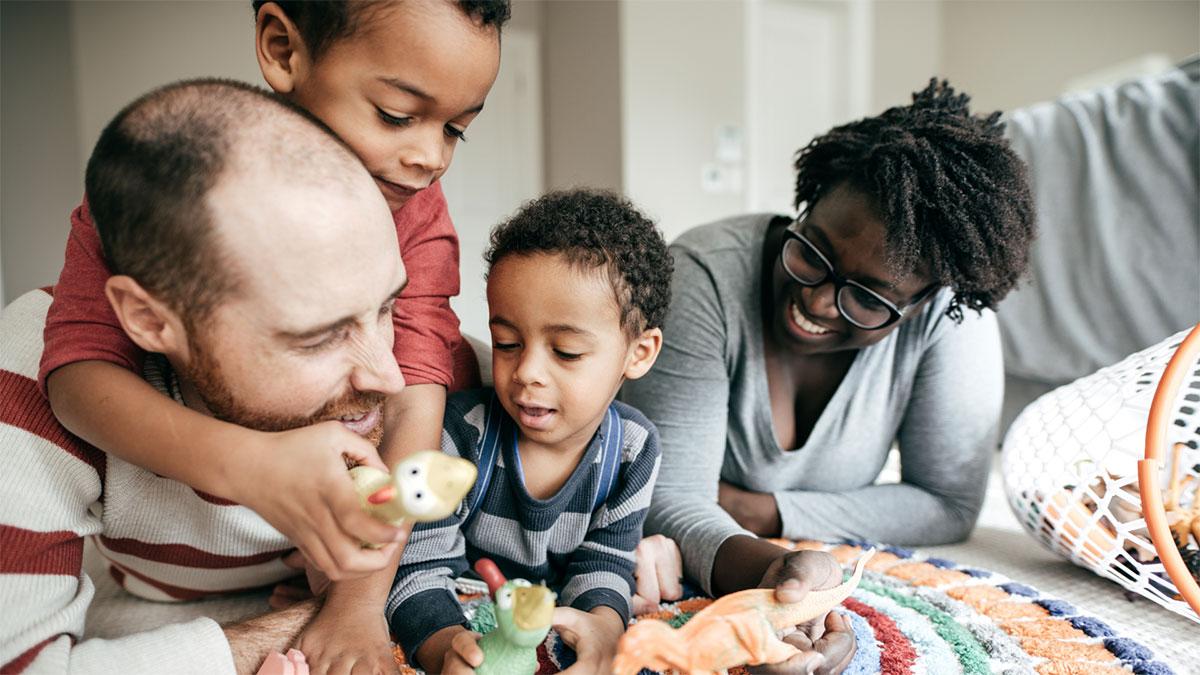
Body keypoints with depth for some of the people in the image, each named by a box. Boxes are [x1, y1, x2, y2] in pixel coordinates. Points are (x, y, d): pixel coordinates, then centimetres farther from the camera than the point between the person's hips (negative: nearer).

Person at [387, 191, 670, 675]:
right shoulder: (461, 432, -21)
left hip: (556, 629, 2)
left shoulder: (633, 448, -13)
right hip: (458, 622, -1)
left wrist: (602, 625, -30)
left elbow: (601, 566, -6)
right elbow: (419, 567, -20)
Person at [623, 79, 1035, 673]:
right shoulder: (703, 279, -26)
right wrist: (761, 567, -47)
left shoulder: (949, 312, -19)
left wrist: (755, 510, -20)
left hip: (819, 559, 2)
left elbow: (949, 504, -12)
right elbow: (671, 502, -26)